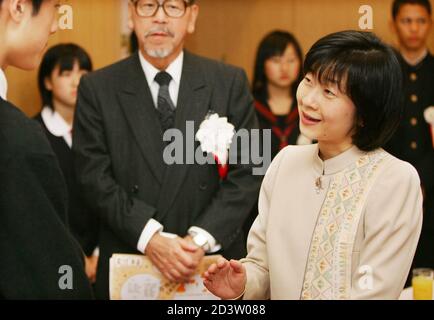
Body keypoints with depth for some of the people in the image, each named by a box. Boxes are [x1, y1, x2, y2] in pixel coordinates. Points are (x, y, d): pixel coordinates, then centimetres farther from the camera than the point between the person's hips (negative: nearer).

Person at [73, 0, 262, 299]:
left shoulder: (230, 82, 1)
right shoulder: (98, 89, -1)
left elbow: (246, 173, -4)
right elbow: (96, 177, -7)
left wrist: (201, 238, -16)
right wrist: (150, 238, -19)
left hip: (213, 262, 1)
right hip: (127, 267, 0)